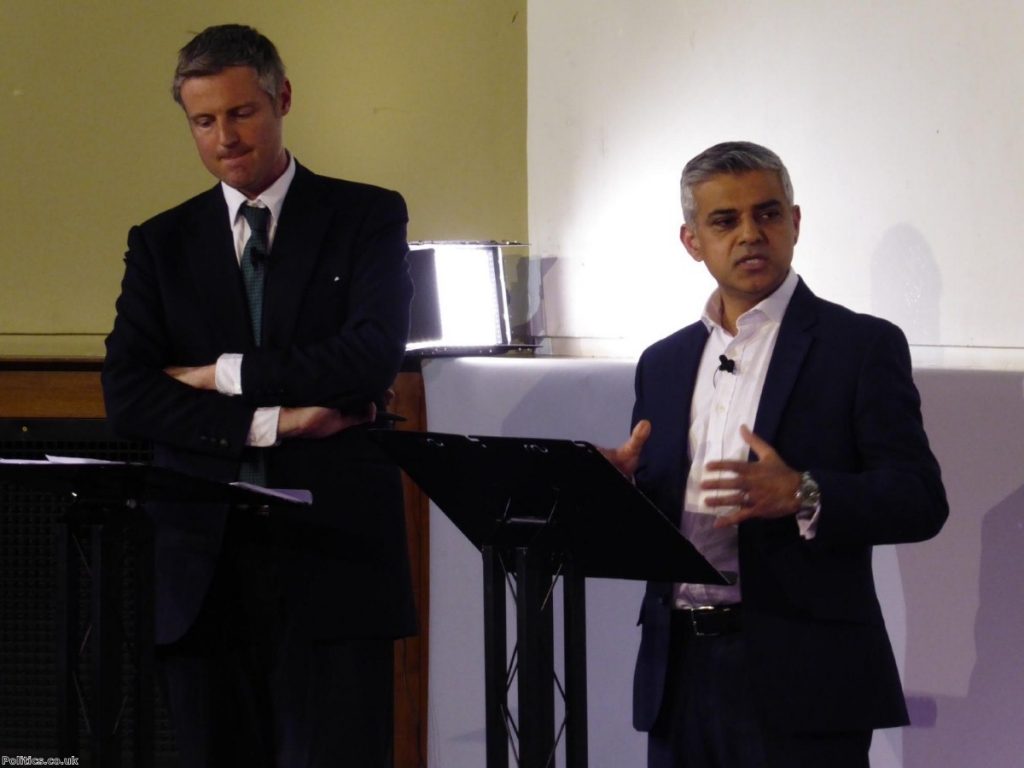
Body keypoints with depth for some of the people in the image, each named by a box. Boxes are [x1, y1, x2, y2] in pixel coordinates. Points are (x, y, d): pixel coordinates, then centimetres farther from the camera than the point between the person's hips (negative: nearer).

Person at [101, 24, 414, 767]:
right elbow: (127, 393, 0)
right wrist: (270, 421, -10)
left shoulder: (366, 218, 7)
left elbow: (374, 355, -9)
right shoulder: (163, 243, 13)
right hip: (206, 566, 3)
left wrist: (224, 375, -6)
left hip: (334, 561, -3)